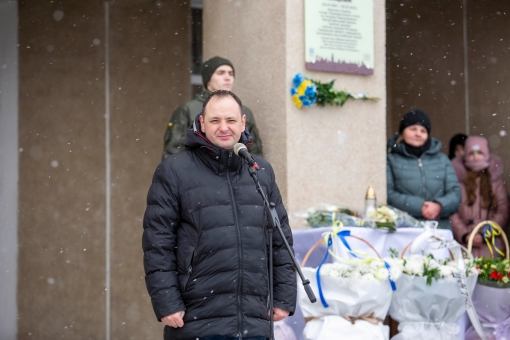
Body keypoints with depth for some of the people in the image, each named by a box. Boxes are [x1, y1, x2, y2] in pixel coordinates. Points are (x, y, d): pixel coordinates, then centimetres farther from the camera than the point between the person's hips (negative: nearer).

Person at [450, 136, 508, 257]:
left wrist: (484, 235, -7)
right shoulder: (458, 178, 6)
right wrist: (464, 235, -10)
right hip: (463, 244, -1)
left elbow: (503, 212, 3)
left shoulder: (496, 179, 10)